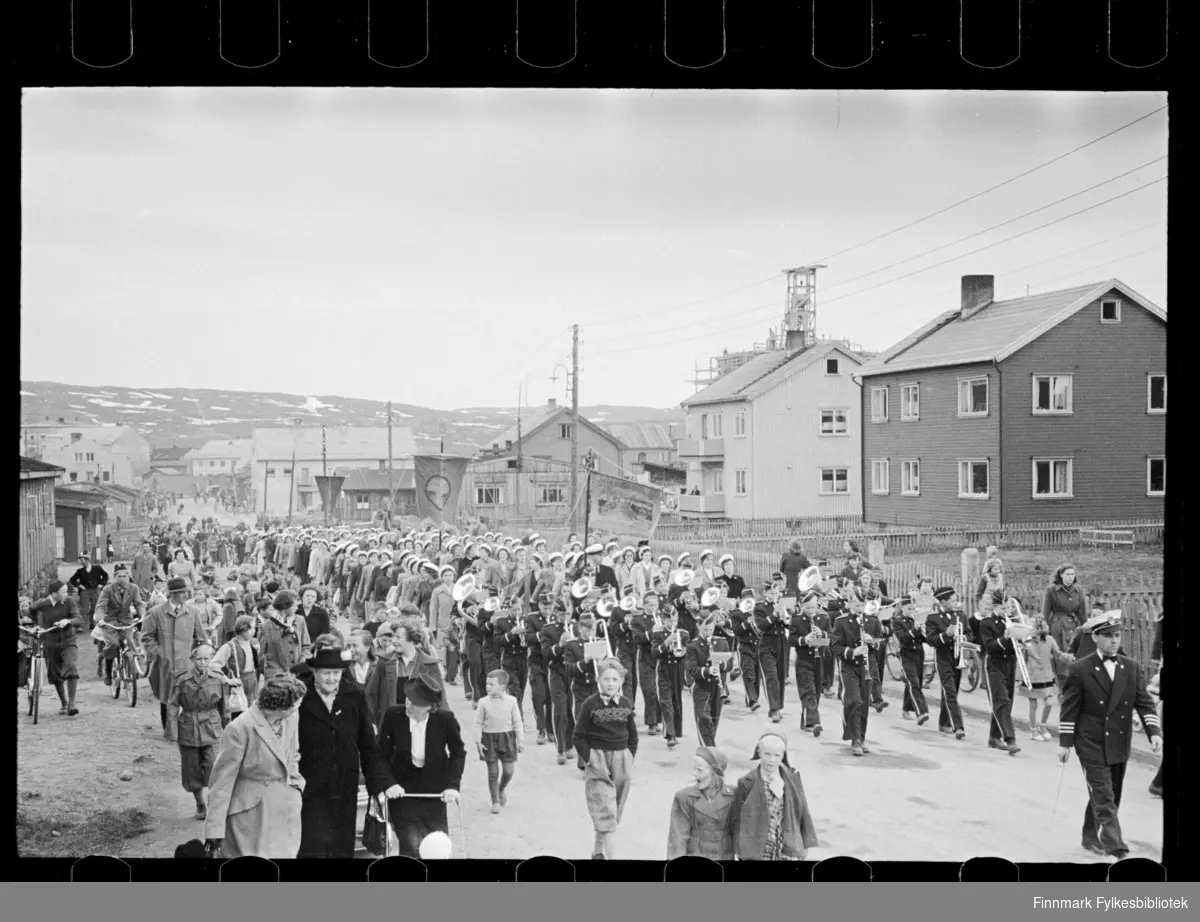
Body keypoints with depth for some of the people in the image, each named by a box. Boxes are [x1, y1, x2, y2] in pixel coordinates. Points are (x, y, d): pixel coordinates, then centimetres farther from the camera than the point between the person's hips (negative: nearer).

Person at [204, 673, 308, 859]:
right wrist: (215, 828, -14)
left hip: (286, 814, 6)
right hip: (251, 815, -6)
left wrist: (296, 783, 5)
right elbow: (222, 780, -14)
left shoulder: (291, 720, 2)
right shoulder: (240, 729, -18)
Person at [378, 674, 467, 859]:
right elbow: (382, 754, -4)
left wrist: (453, 785, -10)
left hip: (434, 789, 1)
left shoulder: (446, 720, -17)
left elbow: (458, 753, -1)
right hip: (403, 790, -1)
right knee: (411, 847, -10)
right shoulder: (393, 716, -16)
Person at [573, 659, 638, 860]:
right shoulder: (590, 704, -7)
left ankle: (598, 849, 24)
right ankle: (610, 854, -15)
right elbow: (579, 736, -4)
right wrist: (589, 760, -10)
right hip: (597, 760, -4)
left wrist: (629, 759, 4)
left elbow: (633, 736, 13)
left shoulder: (626, 704, 5)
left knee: (616, 808, 9)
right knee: (604, 808, -12)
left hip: (621, 759, 4)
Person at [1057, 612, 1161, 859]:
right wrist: (1065, 743, -6)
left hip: (1120, 745, 5)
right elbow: (1069, 708, -4)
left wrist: (1154, 731, -12)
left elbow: (1145, 703, 3)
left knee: (1111, 796, 14)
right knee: (1104, 799, -11)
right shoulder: (1080, 669, -8)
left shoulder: (1132, 668, 4)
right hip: (1092, 745, -5)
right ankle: (1115, 848, -16)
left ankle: (1092, 838, 32)